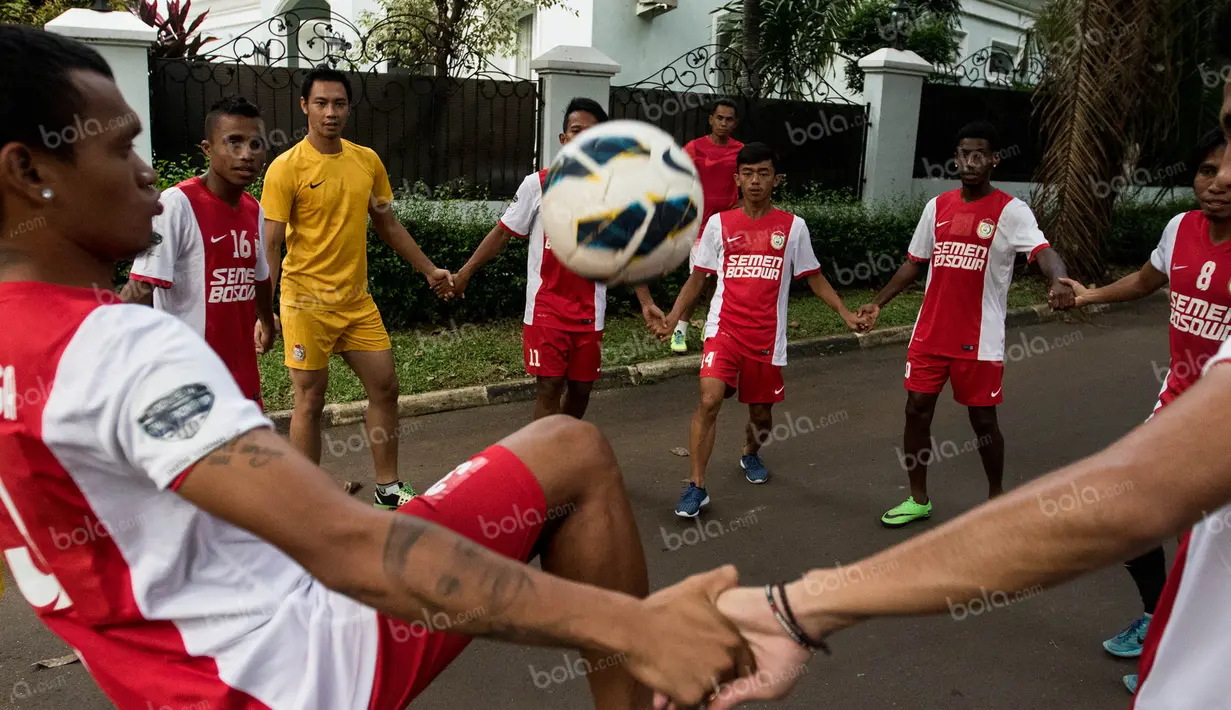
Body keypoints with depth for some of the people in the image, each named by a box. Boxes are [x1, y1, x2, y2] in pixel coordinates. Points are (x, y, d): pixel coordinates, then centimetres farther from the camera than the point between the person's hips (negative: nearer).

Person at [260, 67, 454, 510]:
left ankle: (388, 488, 24)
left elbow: (388, 225, 17)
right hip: (307, 302, -5)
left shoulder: (368, 161, 6)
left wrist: (429, 270, 16)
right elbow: (271, 245, -11)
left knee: (385, 388, 8)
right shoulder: (287, 167, -9)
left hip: (357, 299, 6)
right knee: (310, 401, 3)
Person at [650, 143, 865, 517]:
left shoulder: (793, 226, 2)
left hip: (768, 337, 1)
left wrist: (845, 313, -3)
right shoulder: (719, 223, 3)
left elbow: (814, 278, 9)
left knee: (761, 412, 12)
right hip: (724, 330, -1)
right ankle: (696, 486, -10)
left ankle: (751, 454, 46)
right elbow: (697, 278, 8)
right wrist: (672, 317, -4)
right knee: (710, 400, -20)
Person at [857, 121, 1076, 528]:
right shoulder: (937, 207, 7)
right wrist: (879, 303, 11)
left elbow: (1043, 250, -25)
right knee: (917, 411, 6)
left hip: (980, 340, -4)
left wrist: (1059, 281, -47)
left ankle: (997, 497, 30)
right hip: (930, 334, 5)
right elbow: (914, 263, 15)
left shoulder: (1011, 212, -9)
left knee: (983, 420, 7)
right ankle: (918, 500, 22)